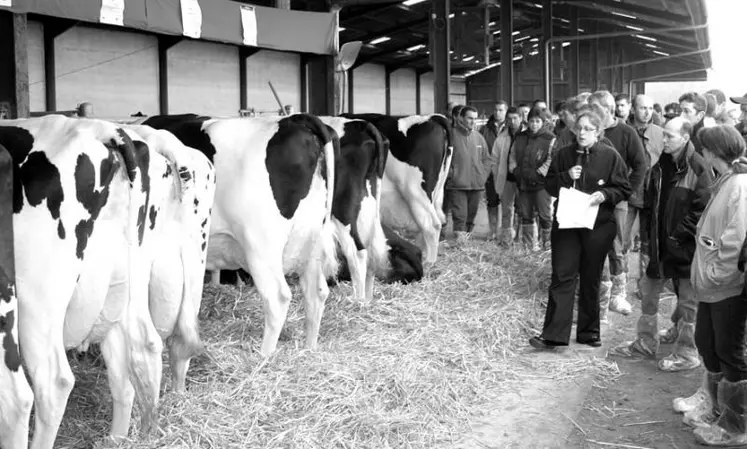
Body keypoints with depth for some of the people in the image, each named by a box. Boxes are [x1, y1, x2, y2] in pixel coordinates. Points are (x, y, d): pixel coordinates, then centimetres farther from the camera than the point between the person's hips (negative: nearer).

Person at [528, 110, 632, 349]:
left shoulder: (610, 156, -1)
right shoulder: (563, 155, 5)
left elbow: (624, 190, 1)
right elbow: (549, 185, 8)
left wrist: (604, 195, -18)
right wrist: (566, 177, -10)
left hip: (598, 225, -1)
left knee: (591, 280, 9)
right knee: (562, 276, -4)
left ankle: (589, 331, 22)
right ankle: (553, 334, -5)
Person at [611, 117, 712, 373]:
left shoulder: (698, 169, -16)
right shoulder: (661, 166, 8)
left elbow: (702, 210, -18)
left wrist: (679, 235, -16)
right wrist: (653, 234, 8)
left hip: (686, 246, -8)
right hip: (661, 243, 8)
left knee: (688, 301, 4)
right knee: (648, 291, 16)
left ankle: (686, 354, 17)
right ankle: (646, 344, 31)